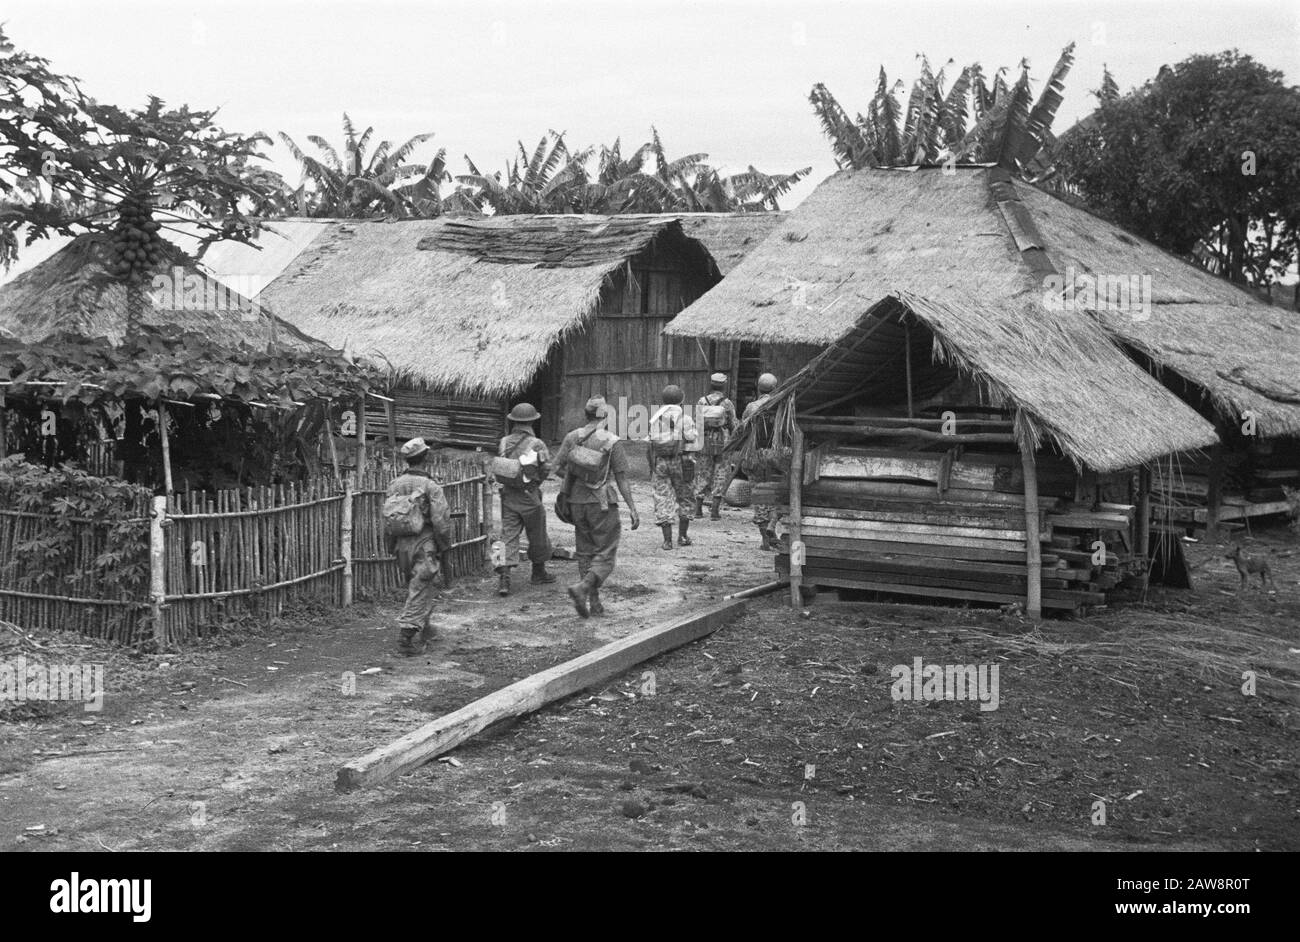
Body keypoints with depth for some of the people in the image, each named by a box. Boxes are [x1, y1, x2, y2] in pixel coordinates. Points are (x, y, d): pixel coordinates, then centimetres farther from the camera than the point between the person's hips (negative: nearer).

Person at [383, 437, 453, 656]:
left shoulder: (394, 485, 3)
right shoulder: (430, 487, -14)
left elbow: (387, 518, 8)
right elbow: (441, 521, -15)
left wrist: (391, 548, 18)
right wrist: (444, 547, -1)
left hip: (401, 547, 6)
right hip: (424, 546, -6)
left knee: (415, 587, 23)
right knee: (421, 593, -1)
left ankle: (425, 629, 36)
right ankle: (405, 638, -9)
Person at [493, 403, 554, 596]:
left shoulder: (504, 443, -1)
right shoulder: (537, 444, -12)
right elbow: (546, 468, -11)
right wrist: (535, 482, 8)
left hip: (508, 496, 3)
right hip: (529, 497, -3)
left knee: (508, 537, 3)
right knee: (537, 536, 15)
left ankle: (504, 578, -11)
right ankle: (538, 573, 31)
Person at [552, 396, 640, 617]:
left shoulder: (572, 437, -1)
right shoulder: (612, 442, -11)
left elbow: (558, 467, -3)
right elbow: (622, 478, -11)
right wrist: (632, 508, -8)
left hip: (576, 501, 4)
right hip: (601, 504, -4)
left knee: (585, 553, 14)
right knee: (605, 554, 2)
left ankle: (594, 602, 14)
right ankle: (582, 587, -21)